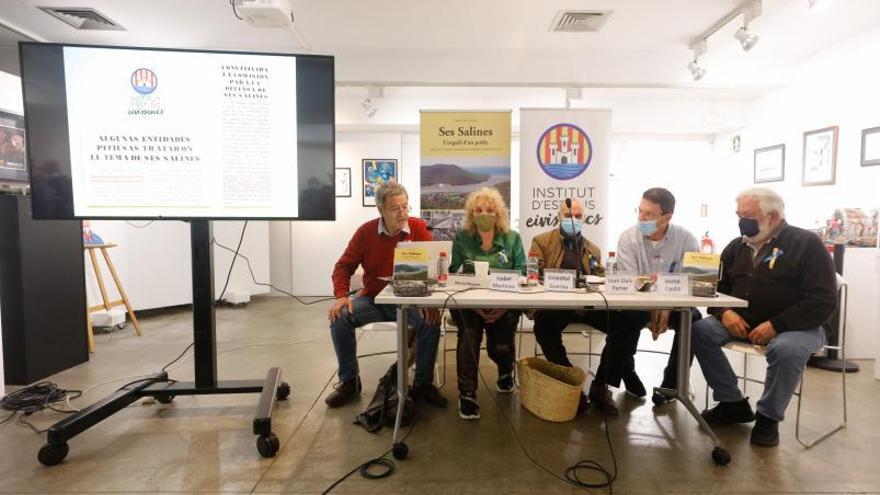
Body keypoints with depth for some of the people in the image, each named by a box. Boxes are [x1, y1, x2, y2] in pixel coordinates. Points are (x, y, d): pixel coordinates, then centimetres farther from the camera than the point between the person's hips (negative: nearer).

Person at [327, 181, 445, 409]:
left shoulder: (419, 228, -7)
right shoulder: (366, 231, -3)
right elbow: (344, 266, 1)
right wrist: (341, 296, -18)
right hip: (372, 298, 2)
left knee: (431, 321, -27)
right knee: (339, 318, -21)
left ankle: (423, 384, -5)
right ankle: (349, 381, 1)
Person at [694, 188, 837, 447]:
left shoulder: (807, 243, -6)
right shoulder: (736, 247, 9)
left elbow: (824, 301, -13)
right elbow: (717, 287, 12)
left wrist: (776, 325, -23)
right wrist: (725, 312, -11)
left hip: (795, 327, -5)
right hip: (741, 323, 5)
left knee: (786, 349, -36)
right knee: (700, 330, -18)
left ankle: (768, 417, -10)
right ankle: (733, 403, -3)